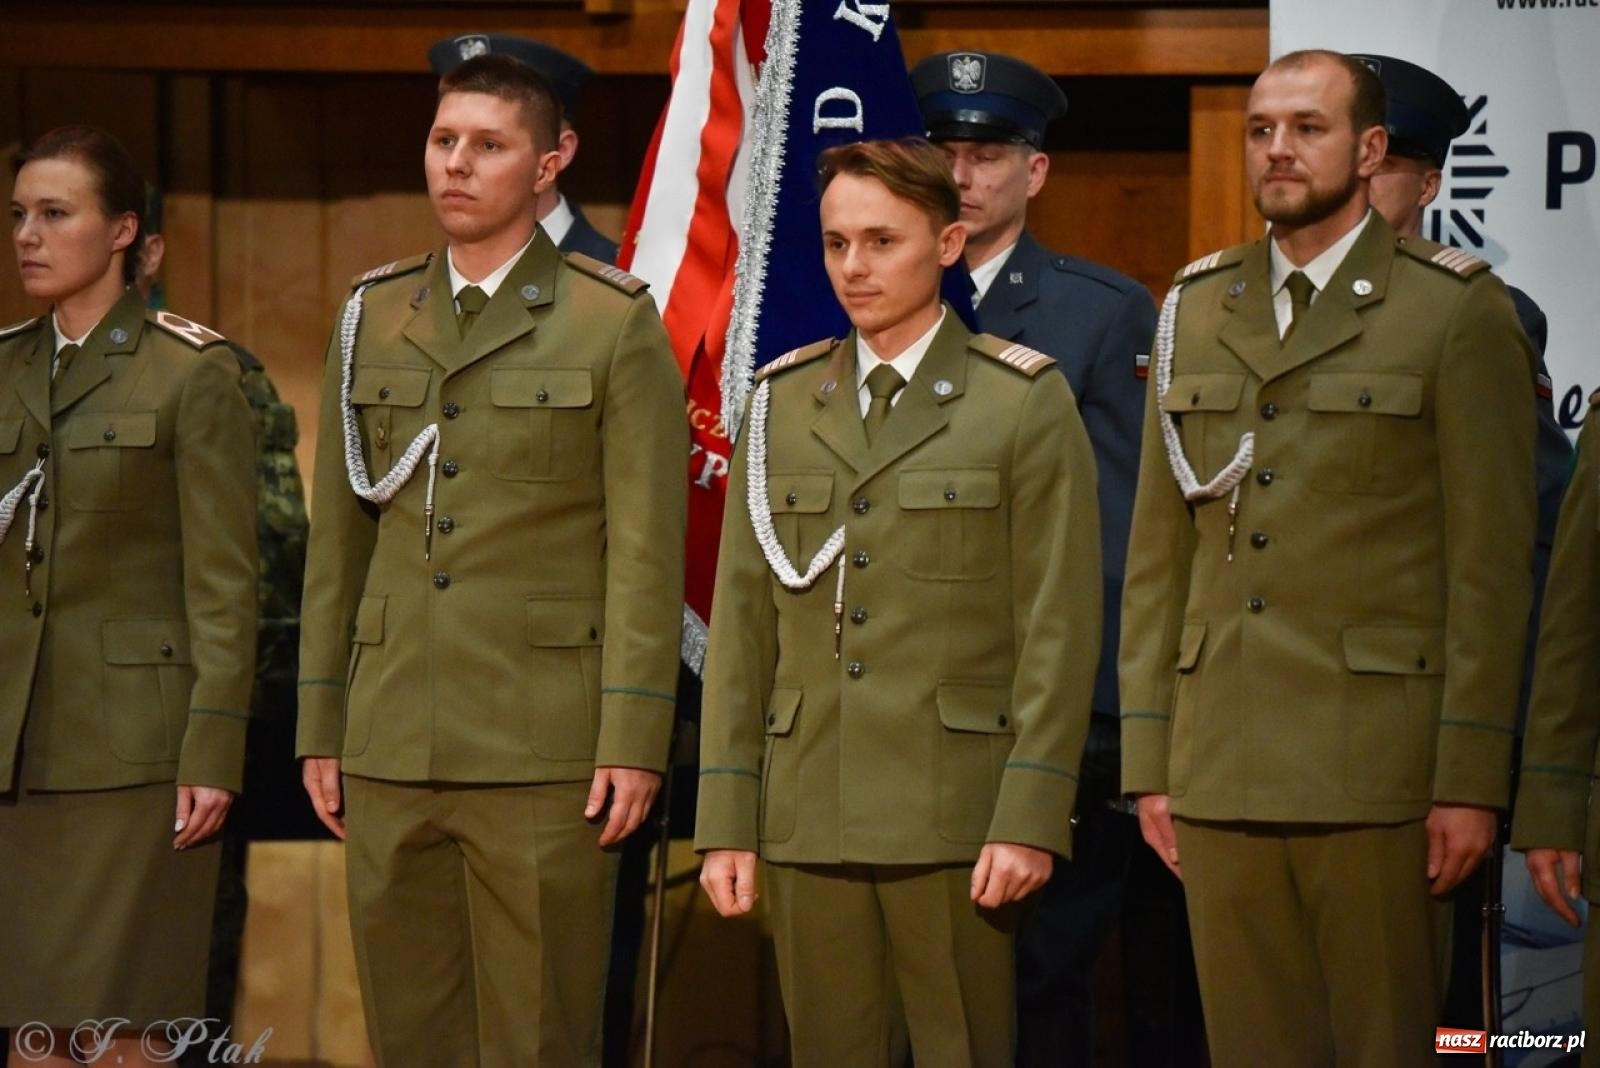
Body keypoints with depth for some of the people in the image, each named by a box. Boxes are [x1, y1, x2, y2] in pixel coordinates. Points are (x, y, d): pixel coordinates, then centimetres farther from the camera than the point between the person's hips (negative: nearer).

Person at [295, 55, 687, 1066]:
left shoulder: (616, 324, -1)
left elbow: (647, 552, -5)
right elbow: (338, 537, 14)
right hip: (391, 750, 4)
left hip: (543, 752, -4)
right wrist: (320, 728, 11)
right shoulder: (373, 317, 13)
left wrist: (634, 742, -11)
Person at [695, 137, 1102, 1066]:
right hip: (807, 816, 4)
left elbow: (1060, 629, -4)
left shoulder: (1025, 403, 1)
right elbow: (743, 622, 11)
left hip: (954, 817, -3)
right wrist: (726, 820, 5)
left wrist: (1030, 817, -11)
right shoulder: (783, 404, 13)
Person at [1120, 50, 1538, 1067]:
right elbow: (1158, 555, 14)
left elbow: (1491, 563, -4)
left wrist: (1470, 779, -9)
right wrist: (1149, 761, 9)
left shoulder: (1458, 309, -1)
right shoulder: (1196, 311, 14)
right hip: (1221, 771, 5)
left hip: (1374, 770, -4)